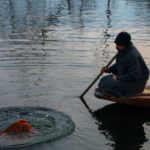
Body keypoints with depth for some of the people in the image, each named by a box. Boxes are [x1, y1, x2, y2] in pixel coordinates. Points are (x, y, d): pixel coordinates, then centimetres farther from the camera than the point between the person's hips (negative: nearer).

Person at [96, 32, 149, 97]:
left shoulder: (132, 56, -29)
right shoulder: (123, 50, 2)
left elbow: (134, 76, -29)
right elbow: (118, 65, 18)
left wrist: (118, 78, -20)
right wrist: (109, 69, -1)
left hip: (135, 82, -10)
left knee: (110, 85, -25)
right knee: (104, 80, 2)